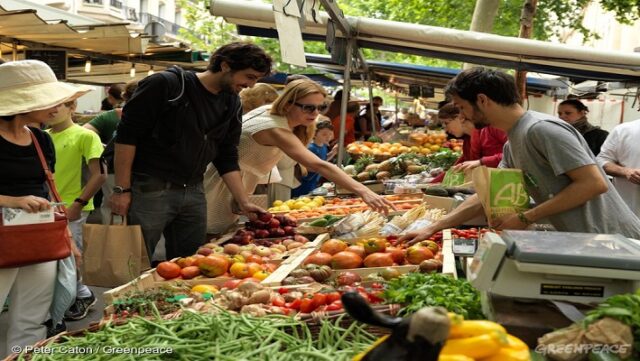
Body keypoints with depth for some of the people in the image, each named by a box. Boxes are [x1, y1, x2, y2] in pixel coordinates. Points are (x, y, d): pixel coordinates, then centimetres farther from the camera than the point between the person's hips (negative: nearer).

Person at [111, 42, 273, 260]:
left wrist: (244, 202, 4)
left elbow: (227, 158, 14)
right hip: (149, 190, -6)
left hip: (193, 194, 6)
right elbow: (126, 135, -11)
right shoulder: (166, 85, -11)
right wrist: (122, 189, -15)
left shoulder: (232, 104, 9)